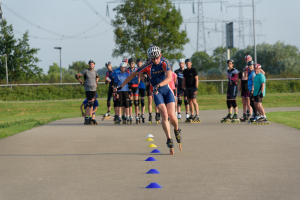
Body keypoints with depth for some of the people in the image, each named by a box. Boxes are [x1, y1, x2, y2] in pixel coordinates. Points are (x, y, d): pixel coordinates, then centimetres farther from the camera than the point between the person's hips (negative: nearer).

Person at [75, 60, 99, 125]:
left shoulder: (95, 72, 10)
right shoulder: (85, 71, -5)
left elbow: (97, 76, 33)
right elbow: (77, 76, -1)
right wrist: (81, 82, -2)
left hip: (94, 89, 5)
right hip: (88, 89, -5)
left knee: (91, 104, 7)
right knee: (90, 103, -13)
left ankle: (89, 118, 12)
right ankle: (87, 118, -8)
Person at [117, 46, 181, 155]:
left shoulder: (165, 62, -13)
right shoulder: (148, 66, -13)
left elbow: (169, 78, -25)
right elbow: (133, 74, -3)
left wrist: (158, 85, -41)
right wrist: (121, 86, -1)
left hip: (167, 90, 1)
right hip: (156, 92, -1)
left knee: (171, 115, -10)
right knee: (164, 115, -18)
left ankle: (177, 130, 22)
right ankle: (169, 140, -15)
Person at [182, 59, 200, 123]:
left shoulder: (193, 70, -3)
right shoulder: (185, 71, 13)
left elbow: (196, 80, -7)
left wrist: (196, 88, -14)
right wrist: (183, 88, 11)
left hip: (193, 87, -5)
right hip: (187, 88, 5)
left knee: (194, 101, -12)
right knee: (189, 101, 4)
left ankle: (197, 115, -11)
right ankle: (192, 115, 8)